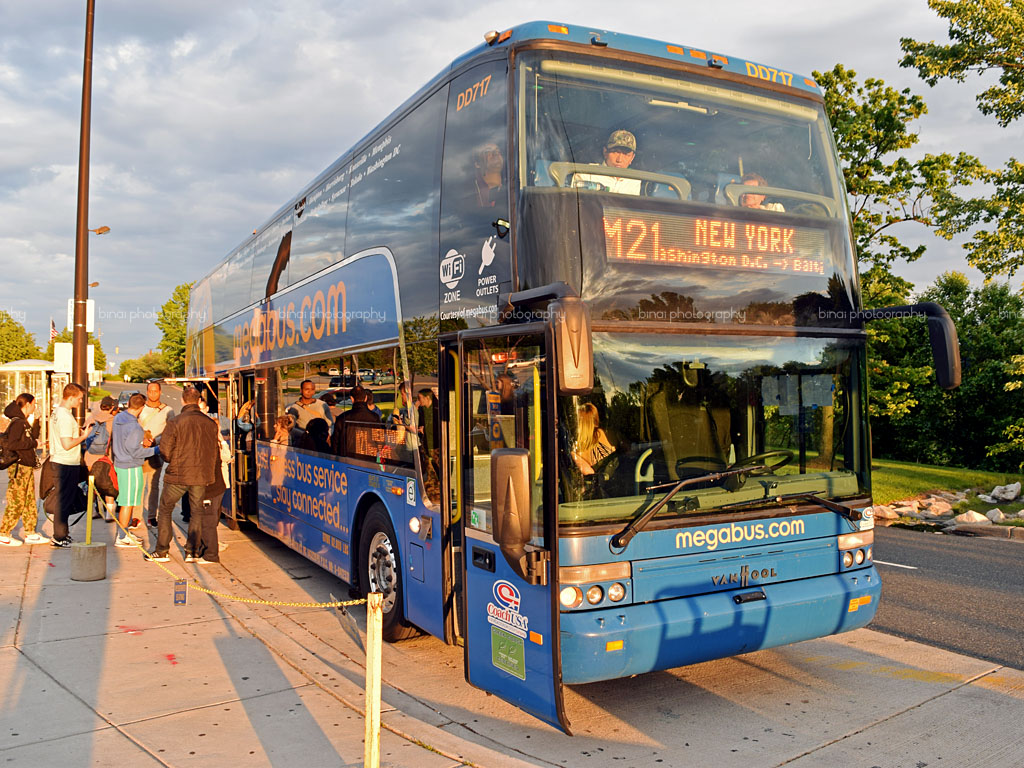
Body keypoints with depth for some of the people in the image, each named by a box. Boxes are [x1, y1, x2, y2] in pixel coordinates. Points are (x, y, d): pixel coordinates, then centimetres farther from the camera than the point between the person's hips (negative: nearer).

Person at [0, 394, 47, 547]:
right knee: (16, 502, -4)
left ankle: (30, 533, 16)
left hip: (27, 468, 10)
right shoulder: (18, 422, -15)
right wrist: (31, 443, -14)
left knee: (30, 501, 11)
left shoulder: (24, 422, 15)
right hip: (18, 467, -10)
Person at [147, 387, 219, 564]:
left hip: (177, 475, -2)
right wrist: (212, 473, 19)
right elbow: (215, 452, 6)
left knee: (165, 510, 14)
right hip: (201, 476, 3)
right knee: (197, 511, 14)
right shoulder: (210, 423, 0)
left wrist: (174, 461, 12)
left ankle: (161, 551, 16)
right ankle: (191, 552, 12)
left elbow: (165, 452, -10)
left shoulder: (174, 423, -11)